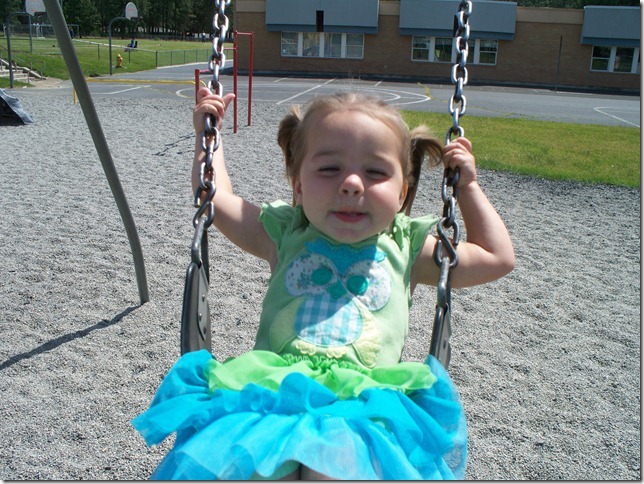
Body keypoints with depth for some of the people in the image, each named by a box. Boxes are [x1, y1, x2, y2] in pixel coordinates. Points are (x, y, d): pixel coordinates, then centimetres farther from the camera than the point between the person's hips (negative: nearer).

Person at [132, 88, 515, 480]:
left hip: (365, 406, 0)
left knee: (336, 463, -34)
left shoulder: (406, 248, 16)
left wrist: (468, 185, 23)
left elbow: (498, 258, 25)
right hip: (272, 389, 1)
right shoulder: (286, 235, 18)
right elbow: (215, 198, 29)